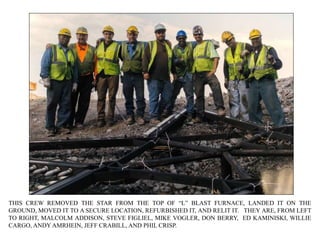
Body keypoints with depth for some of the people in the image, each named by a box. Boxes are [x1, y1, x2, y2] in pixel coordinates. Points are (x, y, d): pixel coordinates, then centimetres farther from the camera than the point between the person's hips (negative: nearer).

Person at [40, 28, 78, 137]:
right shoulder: (51, 49, 5)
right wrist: (45, 78, -12)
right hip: (54, 82, -4)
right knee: (51, 104, 1)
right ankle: (50, 127, 9)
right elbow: (44, 64, -3)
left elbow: (75, 68, 16)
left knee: (65, 104, 3)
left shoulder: (71, 52, 16)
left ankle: (61, 125, 12)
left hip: (67, 82, 4)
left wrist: (75, 82, 11)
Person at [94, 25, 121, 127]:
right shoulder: (99, 46, 13)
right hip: (101, 75, 3)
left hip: (113, 74, -3)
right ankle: (100, 118, 9)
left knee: (112, 97, 3)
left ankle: (110, 118, 10)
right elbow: (95, 60, 17)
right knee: (101, 97, 3)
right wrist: (95, 74, 11)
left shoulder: (117, 46, 3)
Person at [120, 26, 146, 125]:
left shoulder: (142, 45, 3)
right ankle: (130, 116, 16)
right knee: (128, 97, 7)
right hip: (127, 75, 2)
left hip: (138, 75, -2)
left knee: (140, 97, -1)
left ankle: (140, 116, 8)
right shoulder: (122, 45, 10)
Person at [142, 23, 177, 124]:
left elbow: (171, 60, 25)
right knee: (154, 97, -3)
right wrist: (145, 71, -13)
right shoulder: (150, 45, 3)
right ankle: (153, 117, 2)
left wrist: (174, 72, 24)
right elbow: (145, 59, -4)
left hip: (166, 77, 6)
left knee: (167, 97, 8)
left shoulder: (168, 45, 19)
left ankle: (161, 113, 26)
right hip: (154, 77, -5)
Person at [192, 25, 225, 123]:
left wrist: (213, 70, -16)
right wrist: (193, 73, 14)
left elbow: (215, 57, -5)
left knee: (216, 85, -33)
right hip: (197, 74, 6)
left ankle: (220, 108, -36)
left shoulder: (208, 44, 6)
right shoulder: (195, 48, 23)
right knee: (199, 95, 5)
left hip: (207, 72, -5)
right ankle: (199, 116, 11)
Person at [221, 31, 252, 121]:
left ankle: (246, 120, 1)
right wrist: (226, 79, 16)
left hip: (243, 79, -5)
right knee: (233, 101, 6)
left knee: (244, 100, -5)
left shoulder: (245, 46, -3)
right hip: (232, 80, 5)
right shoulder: (226, 51, 15)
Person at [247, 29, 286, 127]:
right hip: (253, 83, 5)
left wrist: (273, 61, -26)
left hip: (266, 82, -5)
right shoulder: (250, 53, 20)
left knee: (273, 105, -12)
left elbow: (279, 65, -7)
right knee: (252, 107, 6)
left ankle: (281, 126, -8)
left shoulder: (269, 50, 5)